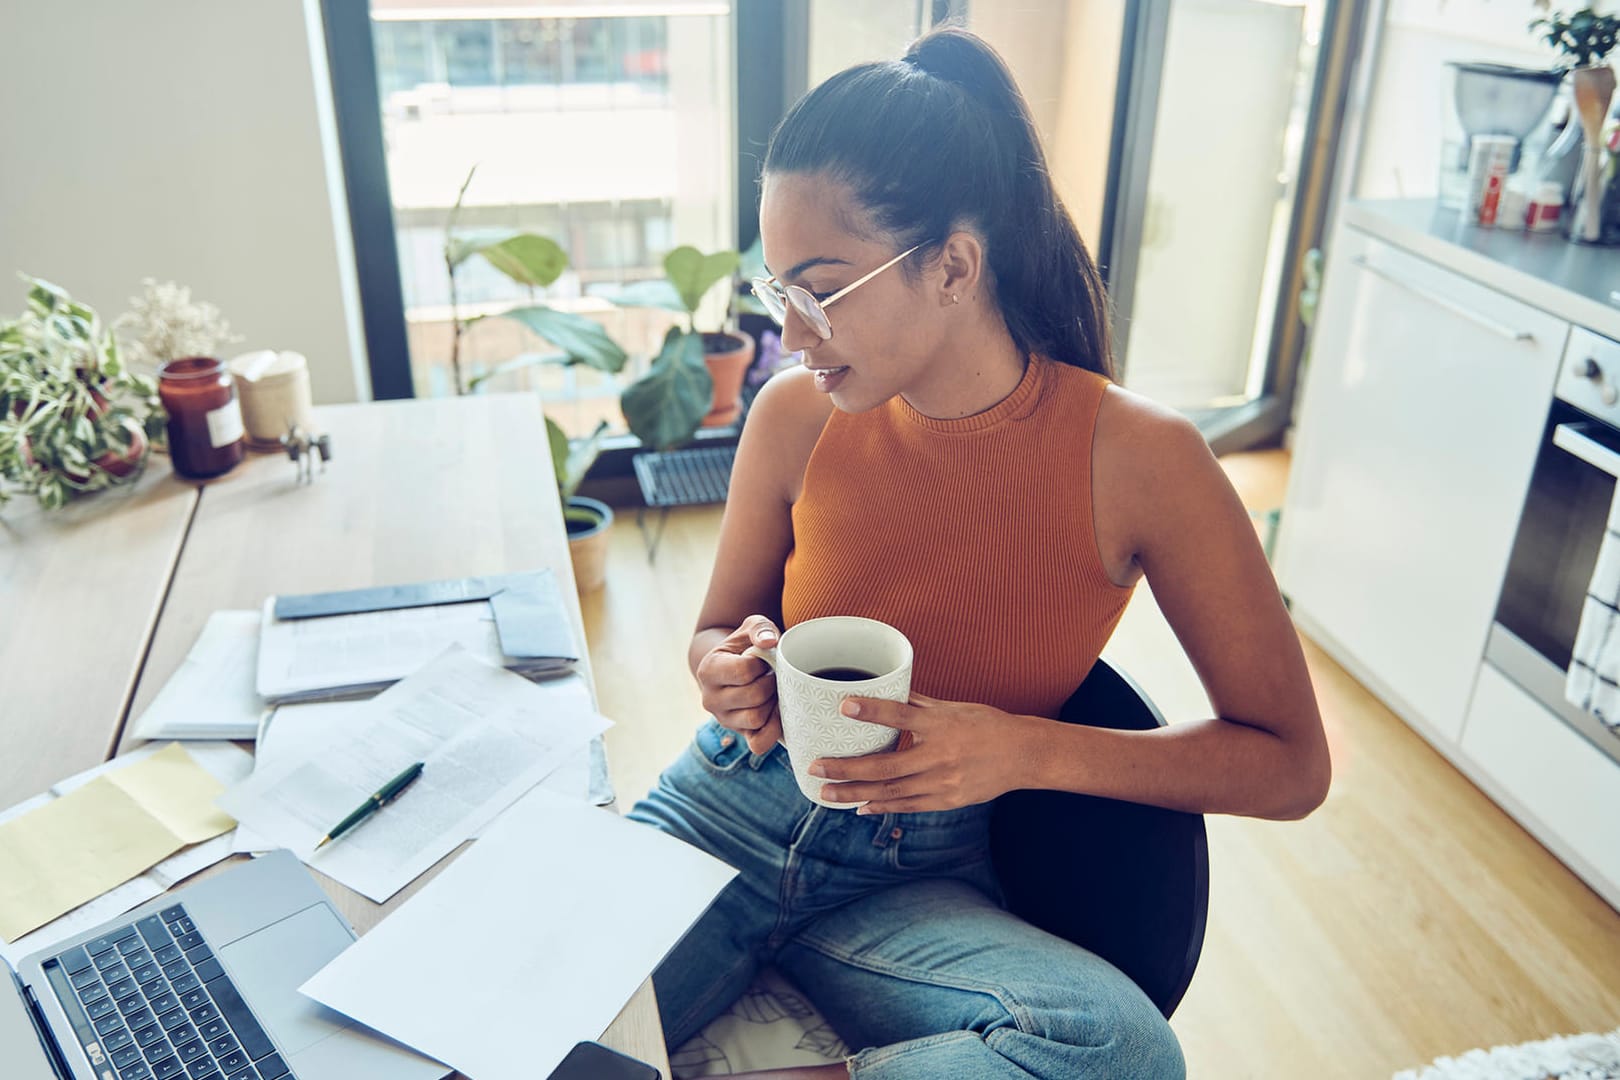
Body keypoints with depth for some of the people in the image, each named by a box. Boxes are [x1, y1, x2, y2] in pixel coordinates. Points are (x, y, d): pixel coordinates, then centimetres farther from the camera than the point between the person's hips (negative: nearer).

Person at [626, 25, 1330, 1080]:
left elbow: (1291, 764, -7)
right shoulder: (796, 416, -6)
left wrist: (1024, 749, -20)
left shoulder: (1136, 456, -13)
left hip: (915, 881, -1)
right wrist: (730, 666, -12)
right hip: (732, 810, 1)